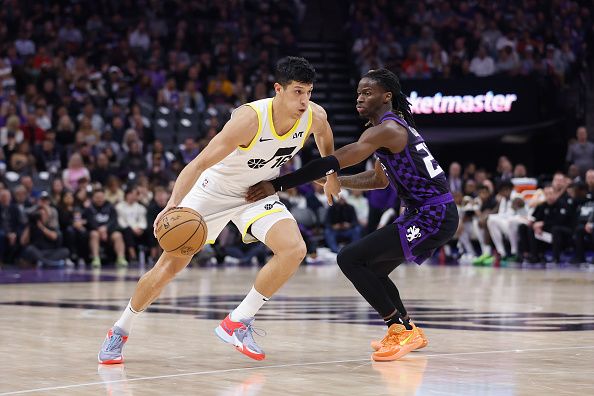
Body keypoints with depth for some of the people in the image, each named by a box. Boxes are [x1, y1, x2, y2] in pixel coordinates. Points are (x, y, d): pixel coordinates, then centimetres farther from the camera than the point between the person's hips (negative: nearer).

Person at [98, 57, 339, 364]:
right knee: (169, 266, -2)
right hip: (215, 189, -4)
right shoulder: (250, 119, -34)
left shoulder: (315, 116, -18)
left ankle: (238, 322, -10)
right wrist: (173, 205, -47)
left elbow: (324, 136, 10)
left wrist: (331, 174, 21)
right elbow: (199, 163, -34)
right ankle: (120, 331, 20)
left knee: (294, 250, -22)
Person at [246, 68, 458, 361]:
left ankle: (400, 329, -8)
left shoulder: (386, 130, -16)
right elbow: (380, 179, 29)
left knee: (350, 259, -12)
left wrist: (277, 185, -24)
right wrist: (338, 183, 17)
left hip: (433, 216, -10)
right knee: (371, 269, 21)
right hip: (431, 215, 10)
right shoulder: (395, 126, 16)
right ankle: (407, 332, 30)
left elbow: (331, 162, -23)